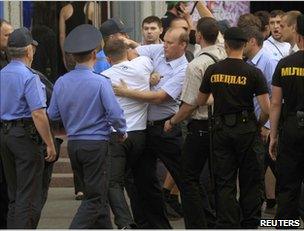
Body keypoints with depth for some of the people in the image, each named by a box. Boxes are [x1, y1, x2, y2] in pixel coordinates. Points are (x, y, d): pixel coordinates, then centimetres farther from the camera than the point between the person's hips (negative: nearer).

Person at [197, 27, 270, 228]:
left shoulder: (212, 71, -1)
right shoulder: (253, 73, -9)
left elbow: (200, 102, 11)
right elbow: (266, 109, -12)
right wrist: (259, 125, 7)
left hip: (221, 129, 2)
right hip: (247, 129, -2)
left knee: (224, 183, 6)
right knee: (251, 182, 9)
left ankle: (227, 225, 2)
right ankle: (250, 224, 12)